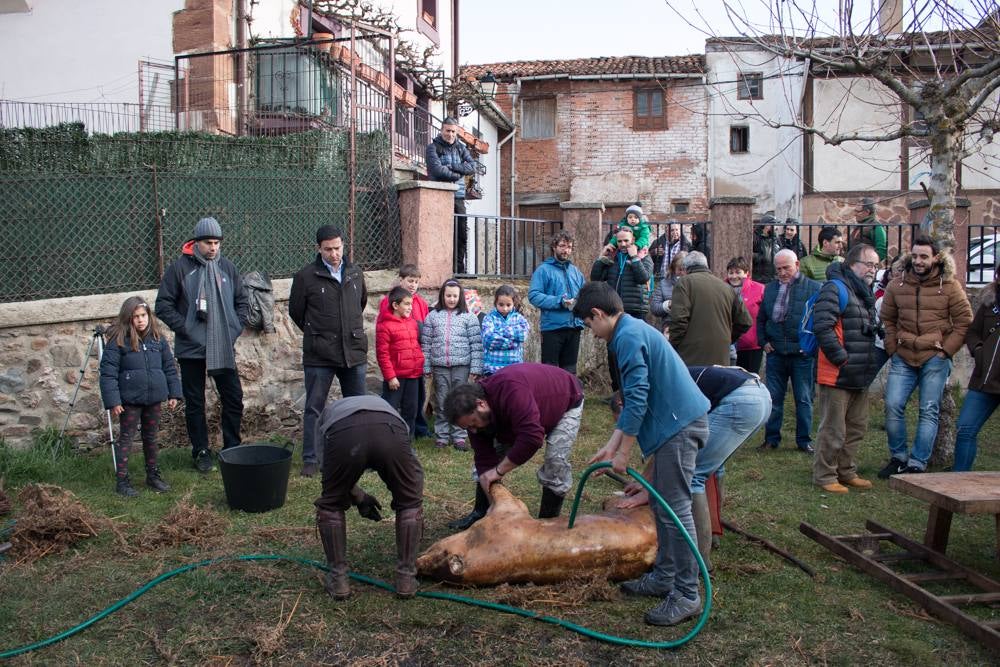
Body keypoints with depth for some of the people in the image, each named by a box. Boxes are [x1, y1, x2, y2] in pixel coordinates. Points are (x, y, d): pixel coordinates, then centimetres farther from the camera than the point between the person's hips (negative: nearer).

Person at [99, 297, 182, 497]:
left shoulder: (158, 339, 4)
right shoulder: (118, 341, -10)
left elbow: (169, 367, 11)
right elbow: (108, 373, -11)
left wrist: (173, 393, 8)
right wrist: (113, 401, -15)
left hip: (153, 399, 4)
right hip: (130, 400, -4)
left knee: (151, 437, 15)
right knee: (125, 438, 4)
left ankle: (153, 475, 27)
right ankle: (122, 480, 11)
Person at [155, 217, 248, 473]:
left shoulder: (227, 267, 7)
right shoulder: (180, 267, -4)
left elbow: (242, 302, 14)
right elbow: (163, 304, -4)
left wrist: (236, 327, 1)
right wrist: (184, 328, -12)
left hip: (224, 349, 3)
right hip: (191, 349, -3)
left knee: (234, 399, 5)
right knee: (194, 403, 6)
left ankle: (232, 449, 20)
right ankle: (201, 452, 19)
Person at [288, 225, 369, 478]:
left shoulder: (355, 272, 5)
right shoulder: (306, 276, -7)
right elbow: (295, 311, 5)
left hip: (354, 352, 4)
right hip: (319, 355, -3)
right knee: (314, 408, 3)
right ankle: (311, 459, 13)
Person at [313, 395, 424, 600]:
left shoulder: (329, 412, 45)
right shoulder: (385, 406, 47)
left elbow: (328, 468, 30)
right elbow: (413, 473, 46)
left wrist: (359, 498, 43)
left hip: (343, 433, 0)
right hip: (390, 431, 1)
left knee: (330, 506, 28)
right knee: (410, 504, 26)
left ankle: (338, 579, 28)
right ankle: (406, 577, 25)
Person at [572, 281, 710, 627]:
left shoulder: (629, 336, -15)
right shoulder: (632, 331, 18)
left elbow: (637, 398, -19)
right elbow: (634, 398, 20)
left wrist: (624, 451, -12)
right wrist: (611, 445, 18)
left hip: (679, 424, -11)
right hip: (676, 421, 11)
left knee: (675, 508, -7)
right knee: (664, 506, 17)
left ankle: (686, 595, 1)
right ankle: (663, 577, 28)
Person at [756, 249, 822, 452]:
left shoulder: (813, 288, -3)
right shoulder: (770, 288, 9)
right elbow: (761, 319, 16)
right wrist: (763, 341, 5)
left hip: (803, 354, -3)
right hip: (775, 353, 3)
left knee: (804, 399, 7)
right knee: (773, 398, 7)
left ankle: (804, 440, 17)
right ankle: (771, 438, 17)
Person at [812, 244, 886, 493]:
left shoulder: (865, 293, 18)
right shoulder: (836, 289, -13)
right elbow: (822, 326, -23)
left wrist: (878, 357, 16)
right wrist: (842, 358, -22)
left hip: (860, 377, 10)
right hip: (838, 376, -10)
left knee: (857, 428, 17)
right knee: (833, 430, -3)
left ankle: (846, 472, 30)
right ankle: (824, 476, 9)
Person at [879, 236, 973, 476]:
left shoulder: (950, 286, -2)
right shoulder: (897, 285, 5)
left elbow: (964, 322, 1)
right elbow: (887, 320, 13)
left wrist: (946, 350, -7)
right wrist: (892, 349, 3)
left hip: (935, 358, -2)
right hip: (903, 358, 3)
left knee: (929, 411, 0)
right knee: (892, 406, -3)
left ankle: (917, 464, 6)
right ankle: (898, 457, 13)